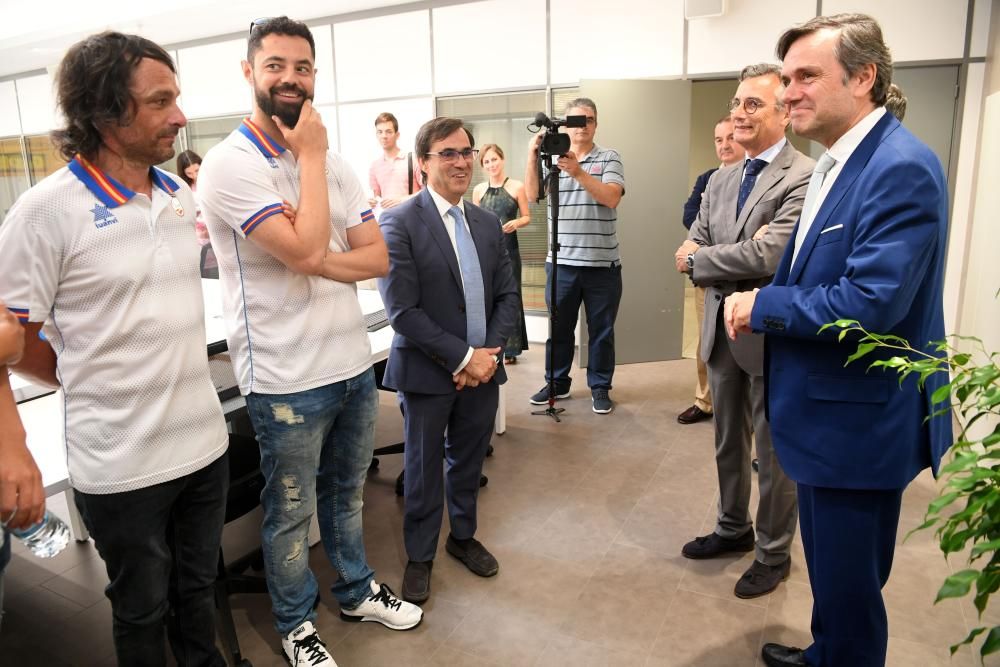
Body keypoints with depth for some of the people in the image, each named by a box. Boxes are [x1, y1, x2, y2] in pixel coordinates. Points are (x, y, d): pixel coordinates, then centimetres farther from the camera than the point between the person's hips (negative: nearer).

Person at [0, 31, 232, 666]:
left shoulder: (182, 196, 3)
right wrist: (102, 386, 1)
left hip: (206, 440, 5)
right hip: (120, 463, -5)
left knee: (198, 586, 24)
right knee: (143, 608, 17)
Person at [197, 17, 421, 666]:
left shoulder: (334, 162, 7)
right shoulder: (231, 163, -13)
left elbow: (378, 256, 1)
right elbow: (306, 249, -25)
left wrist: (318, 264, -17)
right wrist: (310, 158, -15)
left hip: (354, 365, 6)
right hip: (287, 380, -6)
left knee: (346, 494, 24)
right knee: (291, 513, 14)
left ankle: (357, 590, 46)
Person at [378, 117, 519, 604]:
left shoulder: (487, 222, 7)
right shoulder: (399, 224, -12)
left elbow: (508, 295, 7)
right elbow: (402, 310, -17)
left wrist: (489, 352, -8)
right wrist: (462, 358, -18)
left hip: (483, 367, 5)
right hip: (428, 373, -4)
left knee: (469, 461, 20)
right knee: (424, 469, 12)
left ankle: (463, 536, 43)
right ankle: (419, 556, 33)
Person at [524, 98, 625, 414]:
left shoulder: (609, 158, 3)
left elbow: (611, 198, -13)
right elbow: (532, 194, -6)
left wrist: (578, 172, -21)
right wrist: (532, 156, -17)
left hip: (602, 263, -1)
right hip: (561, 262, 2)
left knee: (601, 329, 8)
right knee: (558, 326, 11)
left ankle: (600, 387, 21)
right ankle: (557, 383, 26)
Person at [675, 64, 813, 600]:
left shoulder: (805, 179, -15)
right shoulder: (720, 180, 9)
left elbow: (766, 254, -25)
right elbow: (691, 249, 5)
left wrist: (700, 260, -12)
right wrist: (729, 272, -15)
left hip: (771, 335, -7)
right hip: (722, 329, 7)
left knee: (774, 453, 10)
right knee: (727, 443, 21)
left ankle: (773, 554, 29)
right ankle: (734, 529, 41)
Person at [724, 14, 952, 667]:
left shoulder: (903, 167, -21)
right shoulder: (836, 163, 10)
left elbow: (872, 301, -29)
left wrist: (763, 304, -17)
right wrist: (760, 306, -2)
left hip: (860, 420, -10)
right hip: (828, 410, 10)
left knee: (849, 581, 9)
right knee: (829, 564, 26)